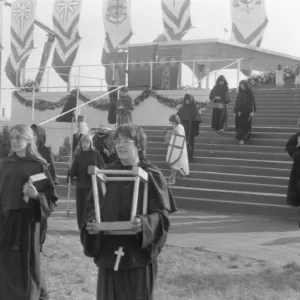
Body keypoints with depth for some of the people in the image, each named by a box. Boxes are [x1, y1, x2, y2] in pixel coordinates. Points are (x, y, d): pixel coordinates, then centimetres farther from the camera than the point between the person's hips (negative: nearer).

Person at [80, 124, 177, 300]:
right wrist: (91, 222, -15)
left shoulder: (152, 175, -5)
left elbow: (162, 213, -8)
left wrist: (145, 223, -28)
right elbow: (92, 206, 6)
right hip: (109, 252, 3)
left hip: (139, 253, -3)